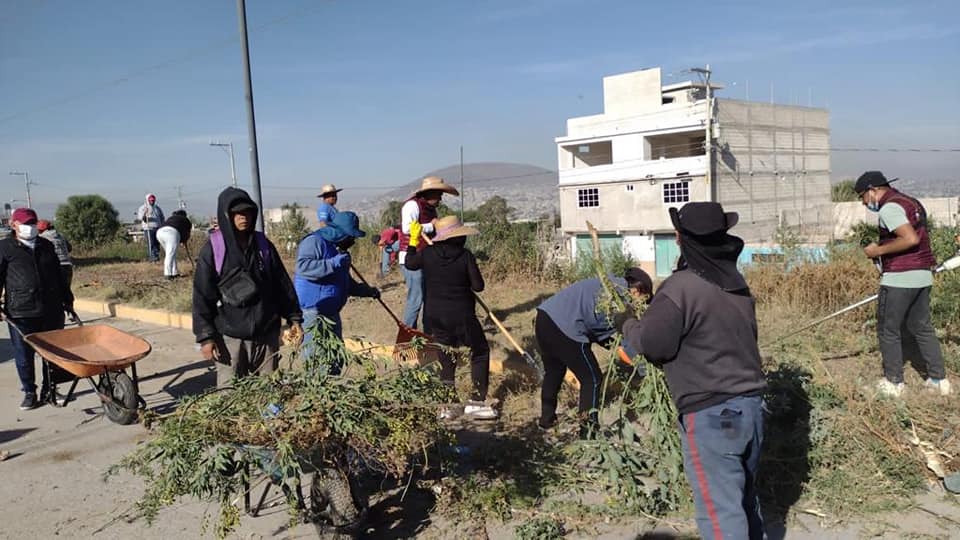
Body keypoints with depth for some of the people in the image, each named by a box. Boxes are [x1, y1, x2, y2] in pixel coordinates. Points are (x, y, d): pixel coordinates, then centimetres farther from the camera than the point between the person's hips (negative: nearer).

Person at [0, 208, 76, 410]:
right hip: (20, 312, -3)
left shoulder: (46, 246, 14)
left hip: (52, 310, 4)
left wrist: (67, 300, 21)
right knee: (24, 355, 4)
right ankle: (29, 392, 17)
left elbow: (59, 275, 21)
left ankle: (49, 389, 20)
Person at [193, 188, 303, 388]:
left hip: (266, 334, 3)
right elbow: (202, 296, -5)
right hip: (230, 337, -3)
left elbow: (283, 285, 10)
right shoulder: (213, 250, -4)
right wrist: (205, 337, -9)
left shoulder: (264, 245, 6)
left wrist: (294, 318, 6)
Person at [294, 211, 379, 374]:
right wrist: (334, 263, -31)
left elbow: (344, 283, 27)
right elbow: (303, 266, -29)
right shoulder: (314, 241, -12)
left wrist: (367, 291, 17)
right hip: (313, 310, -10)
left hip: (331, 311, 10)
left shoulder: (339, 249, 18)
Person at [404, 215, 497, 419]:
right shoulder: (465, 255, -13)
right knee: (480, 352, 13)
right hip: (461, 317, -4)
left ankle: (446, 405, 16)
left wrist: (413, 242, 26)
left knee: (445, 359, 16)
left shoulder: (428, 254, -3)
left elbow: (409, 264, 17)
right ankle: (476, 401, 7)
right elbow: (478, 286, -10)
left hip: (435, 316, 4)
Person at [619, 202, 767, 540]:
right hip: (751, 404, 9)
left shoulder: (681, 287, -18)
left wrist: (627, 325, 4)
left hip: (711, 414, -8)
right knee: (745, 499, 24)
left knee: (719, 512, 2)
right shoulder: (736, 281, 9)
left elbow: (652, 344, -17)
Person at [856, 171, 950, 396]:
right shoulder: (911, 202, 17)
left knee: (888, 331, 3)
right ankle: (939, 379, 19)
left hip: (899, 278, -9)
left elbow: (911, 239, -25)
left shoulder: (889, 207, -14)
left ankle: (893, 382, 10)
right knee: (922, 327, 17)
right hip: (923, 276, 9)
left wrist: (879, 250, -15)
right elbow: (917, 238, 18)